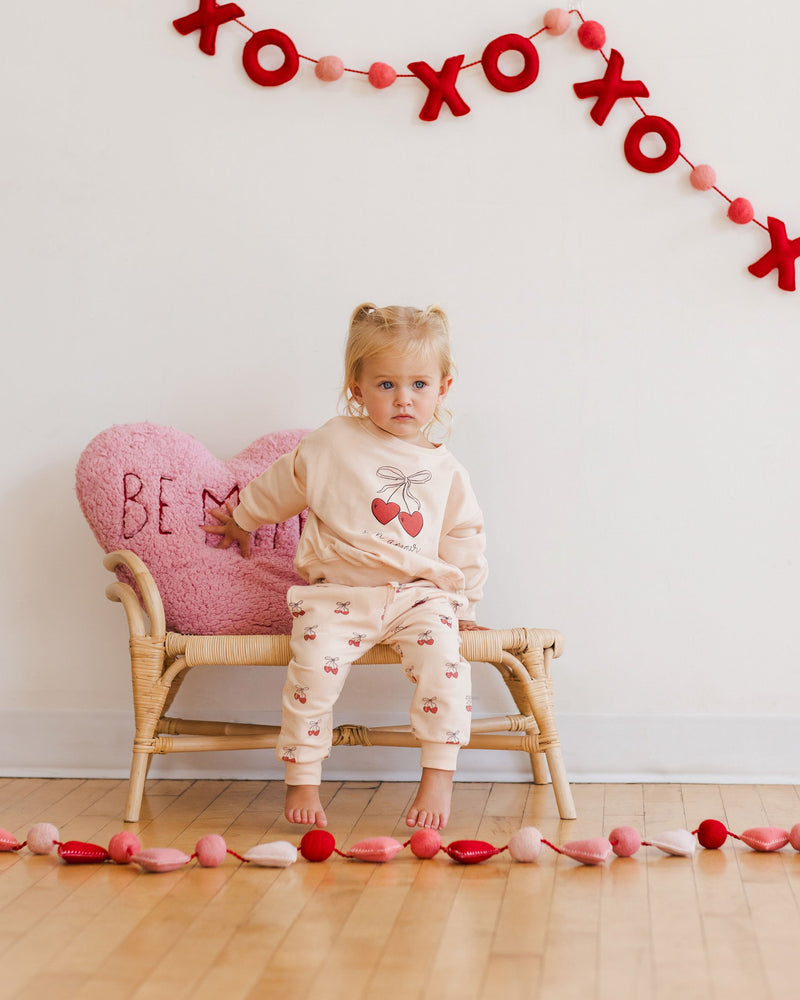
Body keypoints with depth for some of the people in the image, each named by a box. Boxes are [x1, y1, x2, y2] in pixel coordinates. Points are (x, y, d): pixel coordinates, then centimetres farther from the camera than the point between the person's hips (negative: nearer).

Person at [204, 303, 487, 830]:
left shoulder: (447, 471, 11)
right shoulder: (332, 444, 6)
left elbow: (463, 546, 18)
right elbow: (277, 488, 20)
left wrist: (461, 603, 12)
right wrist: (242, 520, 28)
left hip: (418, 594, 1)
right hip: (339, 593, -1)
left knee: (443, 657, -26)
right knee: (314, 666, -25)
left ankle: (439, 777, -16)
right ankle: (303, 780, -9)